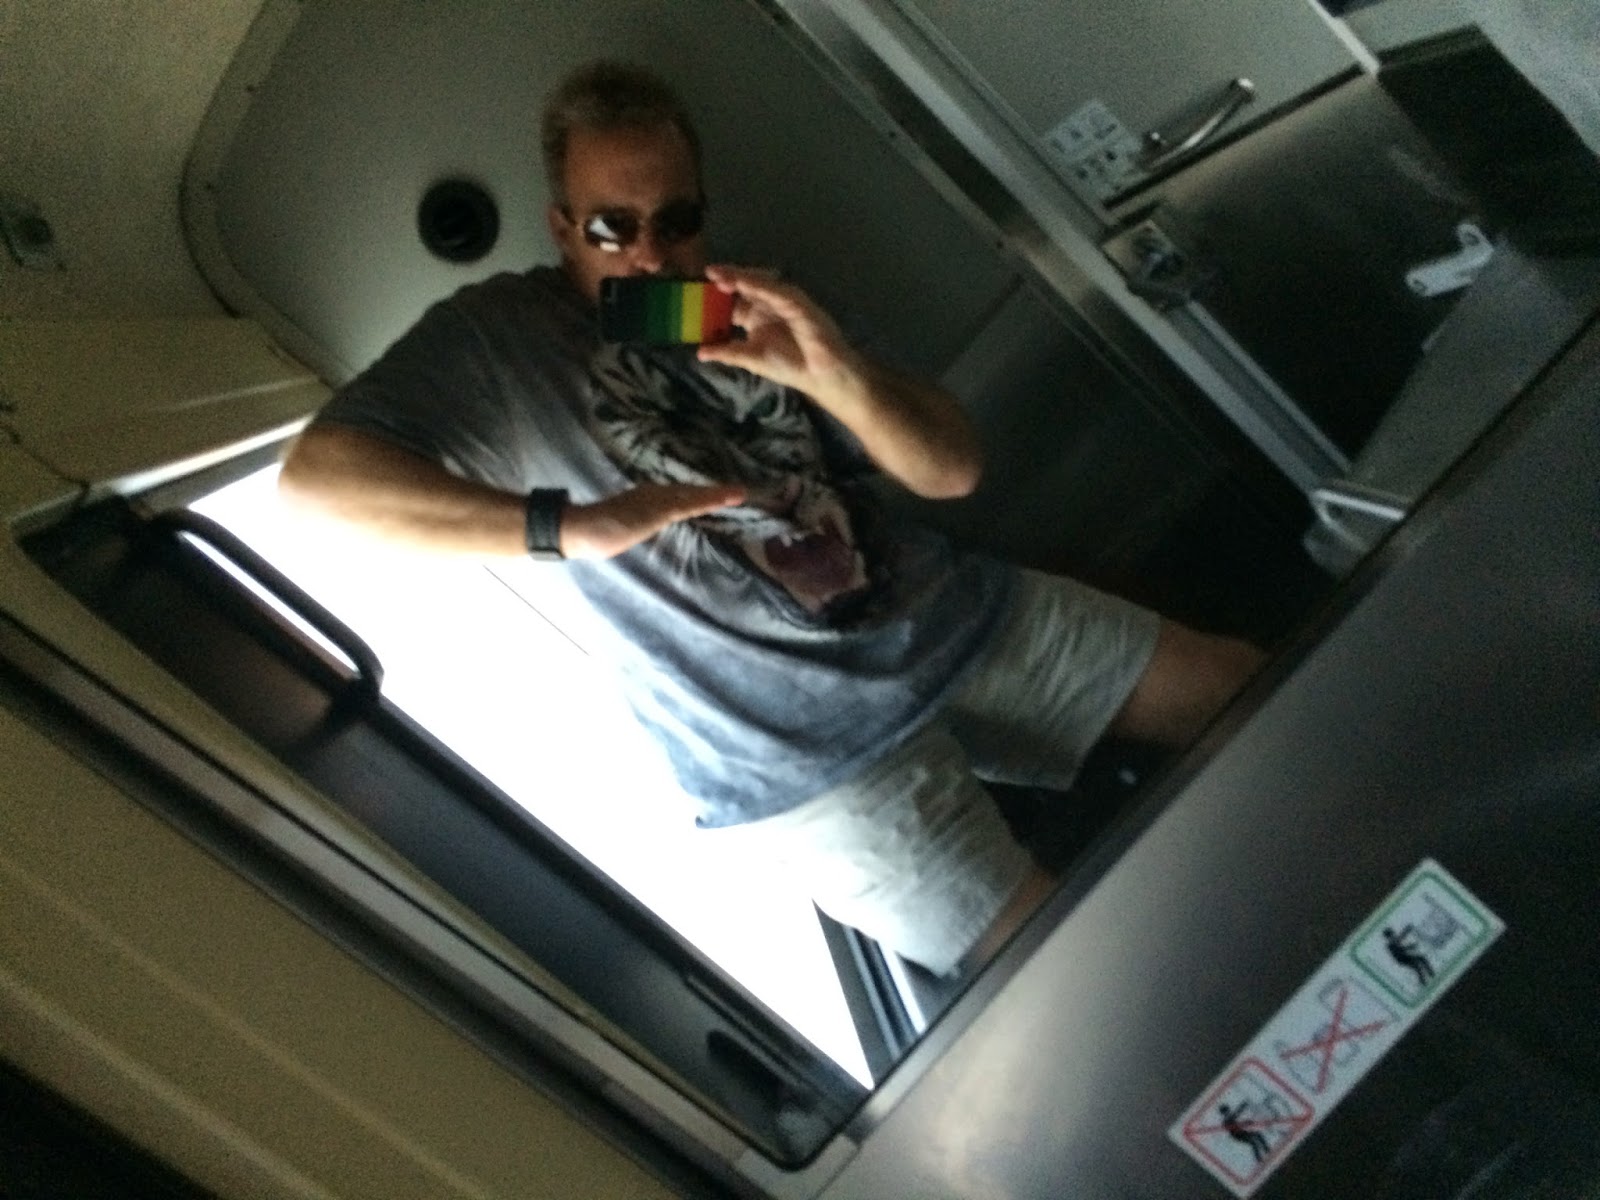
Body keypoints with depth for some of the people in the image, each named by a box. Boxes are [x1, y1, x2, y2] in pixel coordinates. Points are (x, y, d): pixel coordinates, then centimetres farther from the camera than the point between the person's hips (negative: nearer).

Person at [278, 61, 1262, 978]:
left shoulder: (758, 313, 7)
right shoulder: (498, 336, -5)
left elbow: (953, 470, 2)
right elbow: (317, 474, -19)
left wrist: (829, 369, -20)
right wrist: (568, 526, -29)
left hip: (948, 613, 6)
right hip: (808, 754, -5)